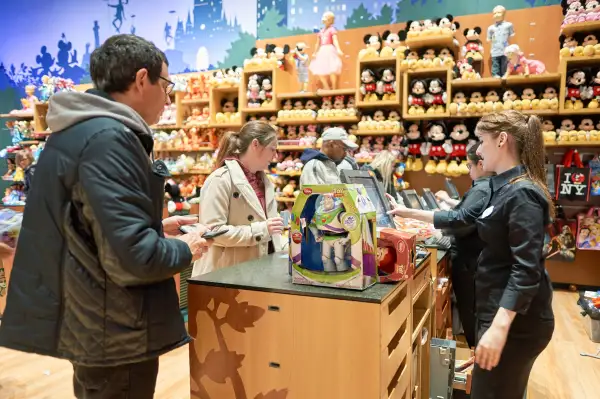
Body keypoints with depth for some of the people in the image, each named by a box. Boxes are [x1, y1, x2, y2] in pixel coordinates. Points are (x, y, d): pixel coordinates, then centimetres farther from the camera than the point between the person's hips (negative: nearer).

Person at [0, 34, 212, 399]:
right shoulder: (109, 139, -23)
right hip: (115, 334, -9)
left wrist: (156, 227, 11)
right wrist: (186, 249, -11)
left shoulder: (75, 131, 9)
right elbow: (132, 256, -30)